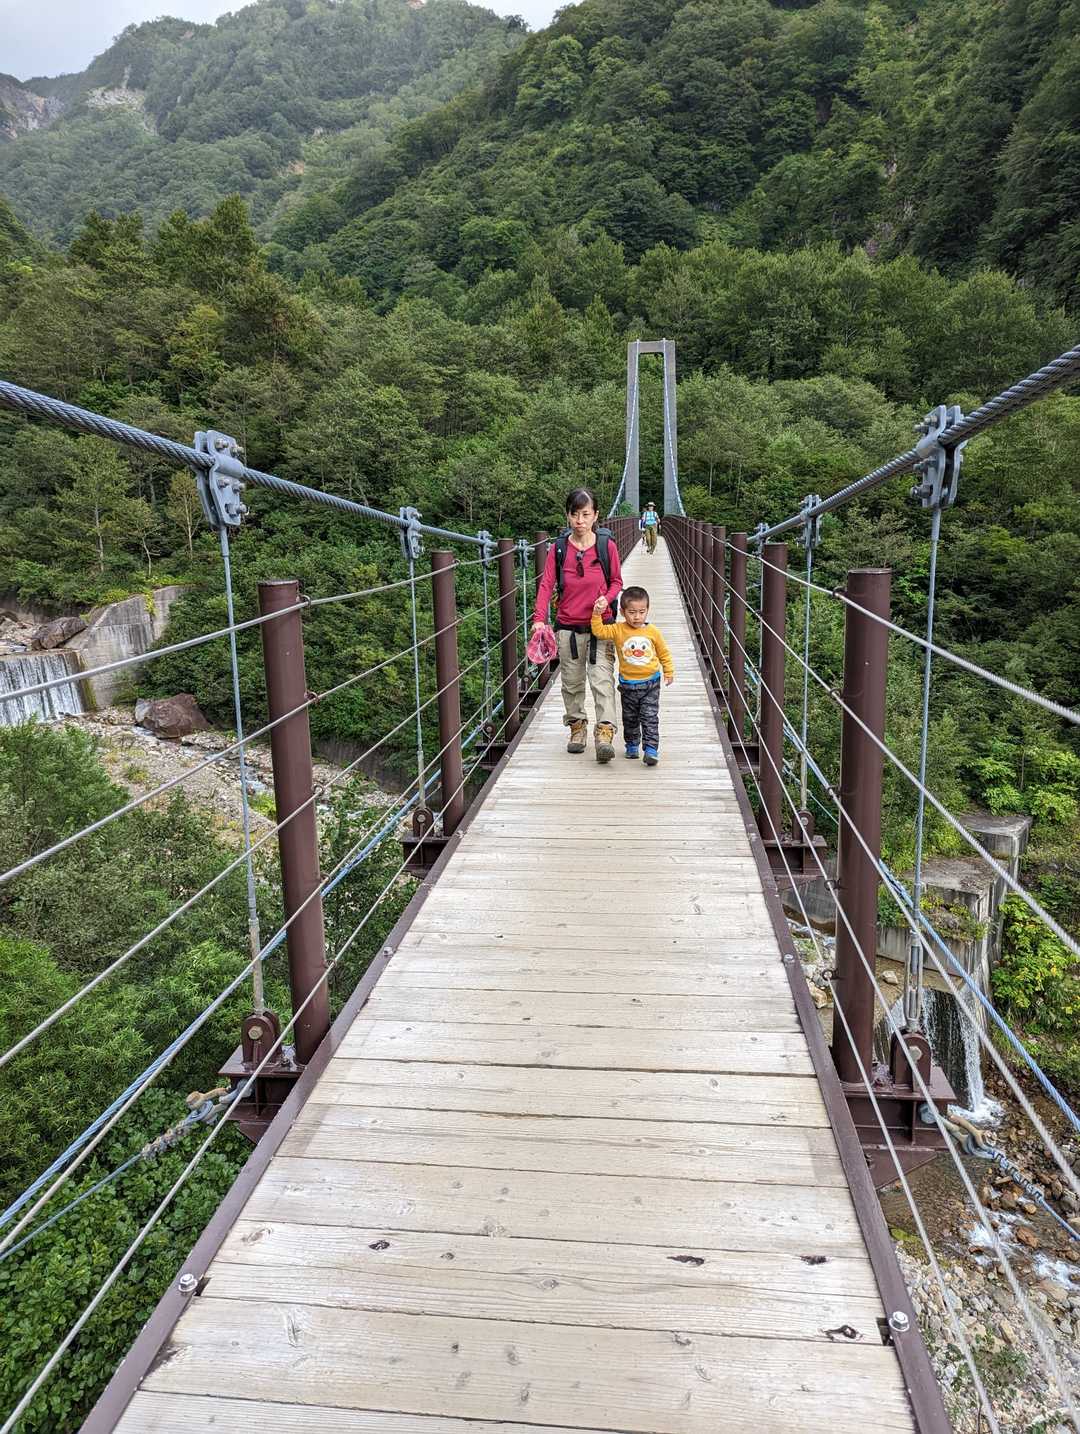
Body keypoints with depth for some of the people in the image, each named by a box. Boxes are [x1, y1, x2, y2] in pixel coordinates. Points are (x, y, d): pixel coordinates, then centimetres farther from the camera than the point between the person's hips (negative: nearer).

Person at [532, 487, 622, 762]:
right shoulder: (558, 548, -2)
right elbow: (547, 584, -7)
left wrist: (607, 598, -17)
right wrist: (539, 619, -20)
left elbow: (616, 581, 5)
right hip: (568, 626, 2)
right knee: (571, 682, 12)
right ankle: (577, 725, 29)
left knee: (602, 679, -10)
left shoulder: (606, 545, -4)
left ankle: (605, 732, -12)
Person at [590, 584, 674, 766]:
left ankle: (651, 749, -4)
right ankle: (632, 745, 32)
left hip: (650, 683, -1)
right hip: (628, 684, 1)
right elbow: (600, 631, -14)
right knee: (630, 718, 15)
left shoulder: (653, 632, -4)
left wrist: (668, 672, 9)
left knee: (650, 717, -5)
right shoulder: (618, 630, -7)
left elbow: (664, 652, 7)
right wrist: (597, 615, -25)